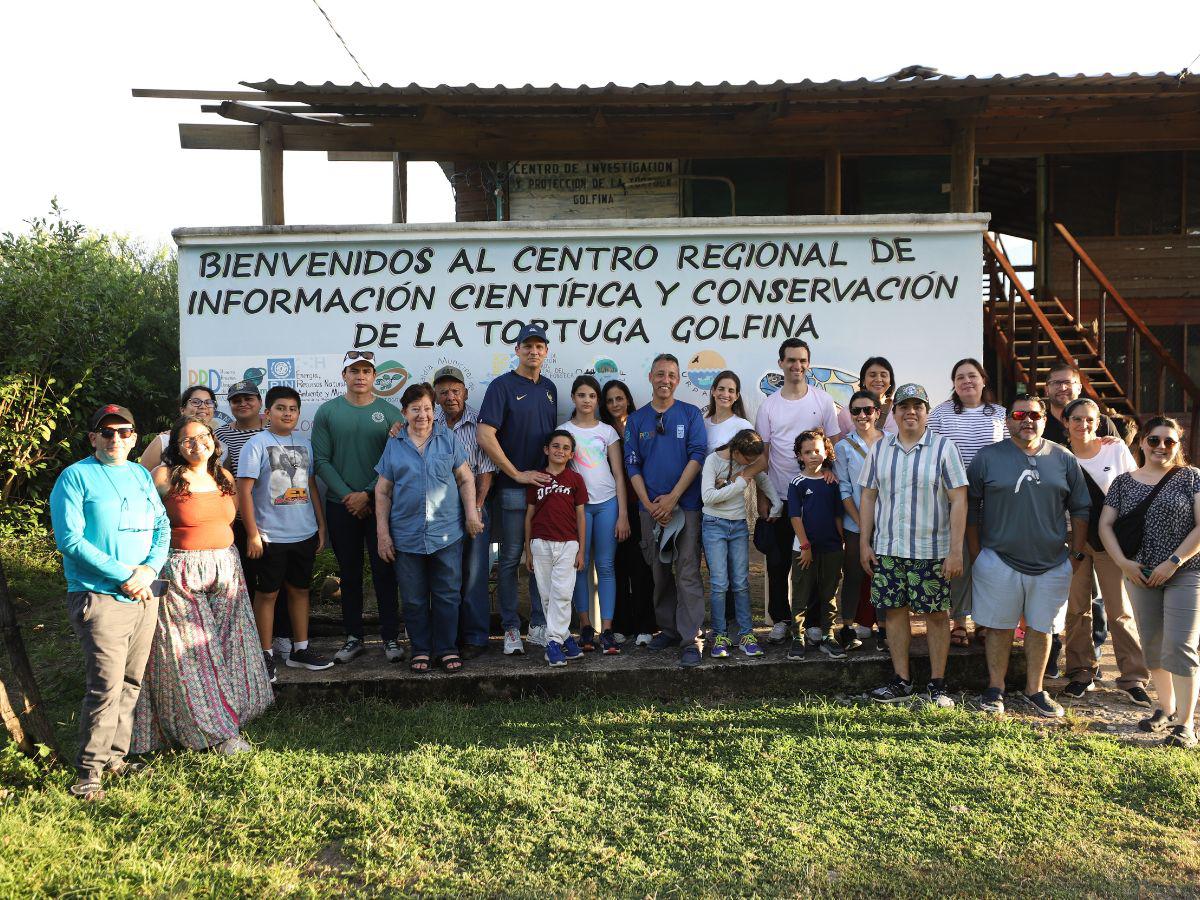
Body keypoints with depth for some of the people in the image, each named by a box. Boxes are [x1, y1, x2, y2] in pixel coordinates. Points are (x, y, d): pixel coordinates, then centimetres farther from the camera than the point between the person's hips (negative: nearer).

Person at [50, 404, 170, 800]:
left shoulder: (141, 475, 14)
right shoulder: (75, 477, -4)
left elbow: (163, 527, 12)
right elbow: (69, 539, -13)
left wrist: (149, 569, -7)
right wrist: (122, 575, -15)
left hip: (144, 596, 6)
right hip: (100, 598, -6)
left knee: (131, 683, 11)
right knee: (107, 686, -10)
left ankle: (114, 755, 22)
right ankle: (89, 770, 1)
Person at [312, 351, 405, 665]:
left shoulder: (390, 412, 0)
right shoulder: (327, 411, 3)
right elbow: (321, 460, -1)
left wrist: (367, 494, -11)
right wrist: (347, 496, -9)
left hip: (379, 504, -1)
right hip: (340, 506, 1)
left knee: (384, 572, 1)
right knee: (349, 573, 10)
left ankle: (391, 637, 9)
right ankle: (354, 637, 20)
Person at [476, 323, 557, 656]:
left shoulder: (549, 388, 13)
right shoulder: (502, 386, -7)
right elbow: (484, 436, -15)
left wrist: (553, 472, 9)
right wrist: (518, 474, -13)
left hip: (545, 484, 6)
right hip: (513, 487, -5)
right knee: (511, 559, 1)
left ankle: (539, 626, 18)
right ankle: (511, 630, 9)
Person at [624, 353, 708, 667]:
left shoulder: (691, 414, 4)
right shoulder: (636, 419, 9)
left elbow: (697, 456, -5)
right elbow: (632, 465, 6)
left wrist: (672, 498, -12)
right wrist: (650, 505, -6)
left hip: (686, 504, -3)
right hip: (650, 508, 3)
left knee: (688, 573, -7)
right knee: (659, 572, 9)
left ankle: (691, 639, -6)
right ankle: (668, 629, 22)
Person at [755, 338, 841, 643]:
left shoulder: (823, 401, 2)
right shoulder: (769, 406, 3)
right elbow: (762, 455, 4)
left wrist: (830, 474, -12)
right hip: (779, 497, 1)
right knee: (778, 563, 6)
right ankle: (780, 620, 17)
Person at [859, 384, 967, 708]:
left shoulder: (943, 447, -2)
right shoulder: (880, 448, 9)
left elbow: (959, 500, -6)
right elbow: (868, 497, 12)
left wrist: (956, 550, -11)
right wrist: (865, 543, 7)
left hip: (931, 549, -3)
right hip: (887, 548, 3)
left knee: (937, 614, 3)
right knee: (894, 611, 7)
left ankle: (937, 684, 14)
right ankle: (901, 681, 18)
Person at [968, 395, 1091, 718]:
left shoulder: (1064, 460, 5)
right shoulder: (988, 458, 0)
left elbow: (1080, 509, 10)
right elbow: (971, 508, 4)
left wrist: (1077, 554, 6)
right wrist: (977, 554, 1)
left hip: (1052, 564, 2)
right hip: (999, 561, -2)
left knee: (1041, 629, 10)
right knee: (999, 628, 6)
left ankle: (1034, 691, 23)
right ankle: (995, 690, 18)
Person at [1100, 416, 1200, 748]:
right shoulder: (1124, 482, 8)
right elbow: (1105, 524, 6)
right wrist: (1122, 562, -7)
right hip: (1140, 575, 4)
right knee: (1152, 646, 11)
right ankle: (1166, 709, 28)